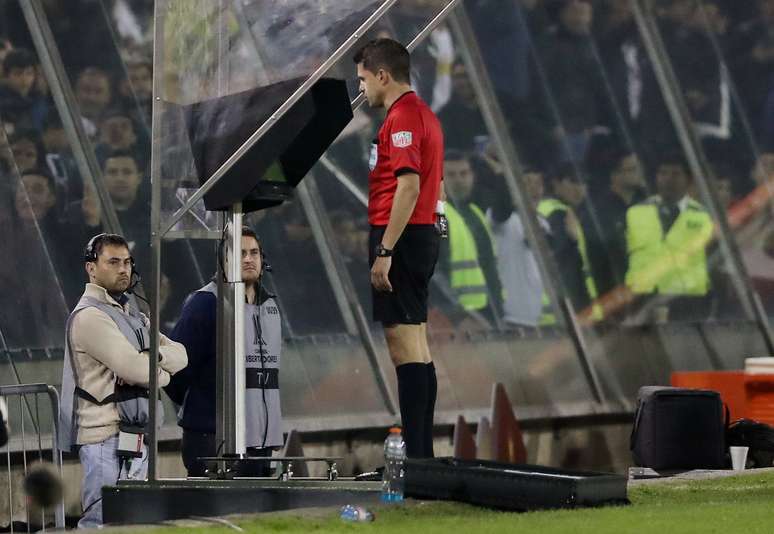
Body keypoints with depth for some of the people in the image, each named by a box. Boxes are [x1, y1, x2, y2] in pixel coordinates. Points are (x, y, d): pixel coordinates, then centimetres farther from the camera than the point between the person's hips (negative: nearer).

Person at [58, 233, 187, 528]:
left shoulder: (134, 316, 20)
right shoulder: (90, 316, -11)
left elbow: (180, 355, 10)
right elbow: (138, 371, -19)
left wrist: (151, 356, -11)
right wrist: (163, 372, 2)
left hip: (137, 436, 9)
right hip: (107, 437, -9)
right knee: (102, 523, -12)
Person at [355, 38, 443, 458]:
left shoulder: (401, 117, -14)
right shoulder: (423, 114, 18)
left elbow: (409, 187, -23)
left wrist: (384, 252, -23)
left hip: (399, 236, -10)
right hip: (424, 234, 10)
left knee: (404, 342, -11)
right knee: (416, 345, 11)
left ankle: (415, 453, -13)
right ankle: (423, 449, 13)